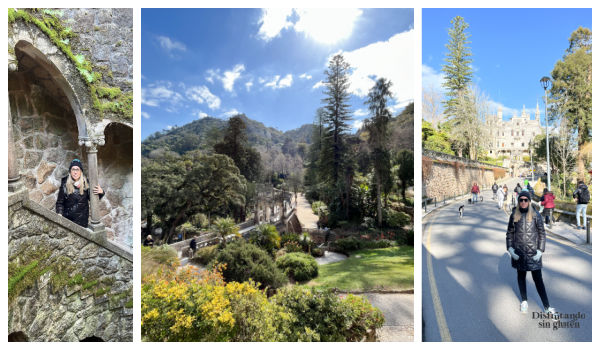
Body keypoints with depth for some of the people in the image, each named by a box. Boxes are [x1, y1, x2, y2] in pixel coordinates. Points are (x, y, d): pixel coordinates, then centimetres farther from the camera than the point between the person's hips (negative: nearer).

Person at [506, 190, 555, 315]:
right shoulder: (514, 215, 0)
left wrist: (540, 251, -7)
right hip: (518, 253, 2)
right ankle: (524, 301, 30)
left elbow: (542, 233, 0)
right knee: (521, 276, 14)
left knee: (538, 279, 1)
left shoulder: (535, 215, -4)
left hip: (533, 252, -2)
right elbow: (509, 233, 6)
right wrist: (510, 249, -3)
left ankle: (547, 307, 14)